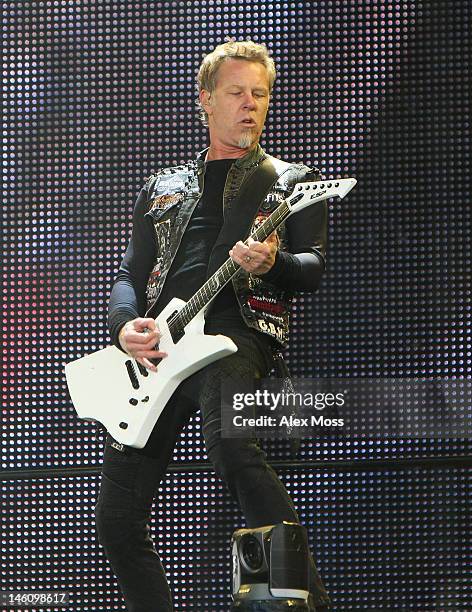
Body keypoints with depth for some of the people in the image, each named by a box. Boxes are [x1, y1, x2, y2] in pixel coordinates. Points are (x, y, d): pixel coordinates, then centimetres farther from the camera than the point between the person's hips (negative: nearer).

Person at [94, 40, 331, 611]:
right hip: (155, 346, 5)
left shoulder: (292, 182, 18)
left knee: (228, 444, -37)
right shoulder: (162, 188, 27)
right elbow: (129, 276, 22)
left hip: (239, 329, -5)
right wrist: (126, 327, -1)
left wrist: (272, 264, -18)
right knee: (117, 520, -4)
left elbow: (314, 266, 6)